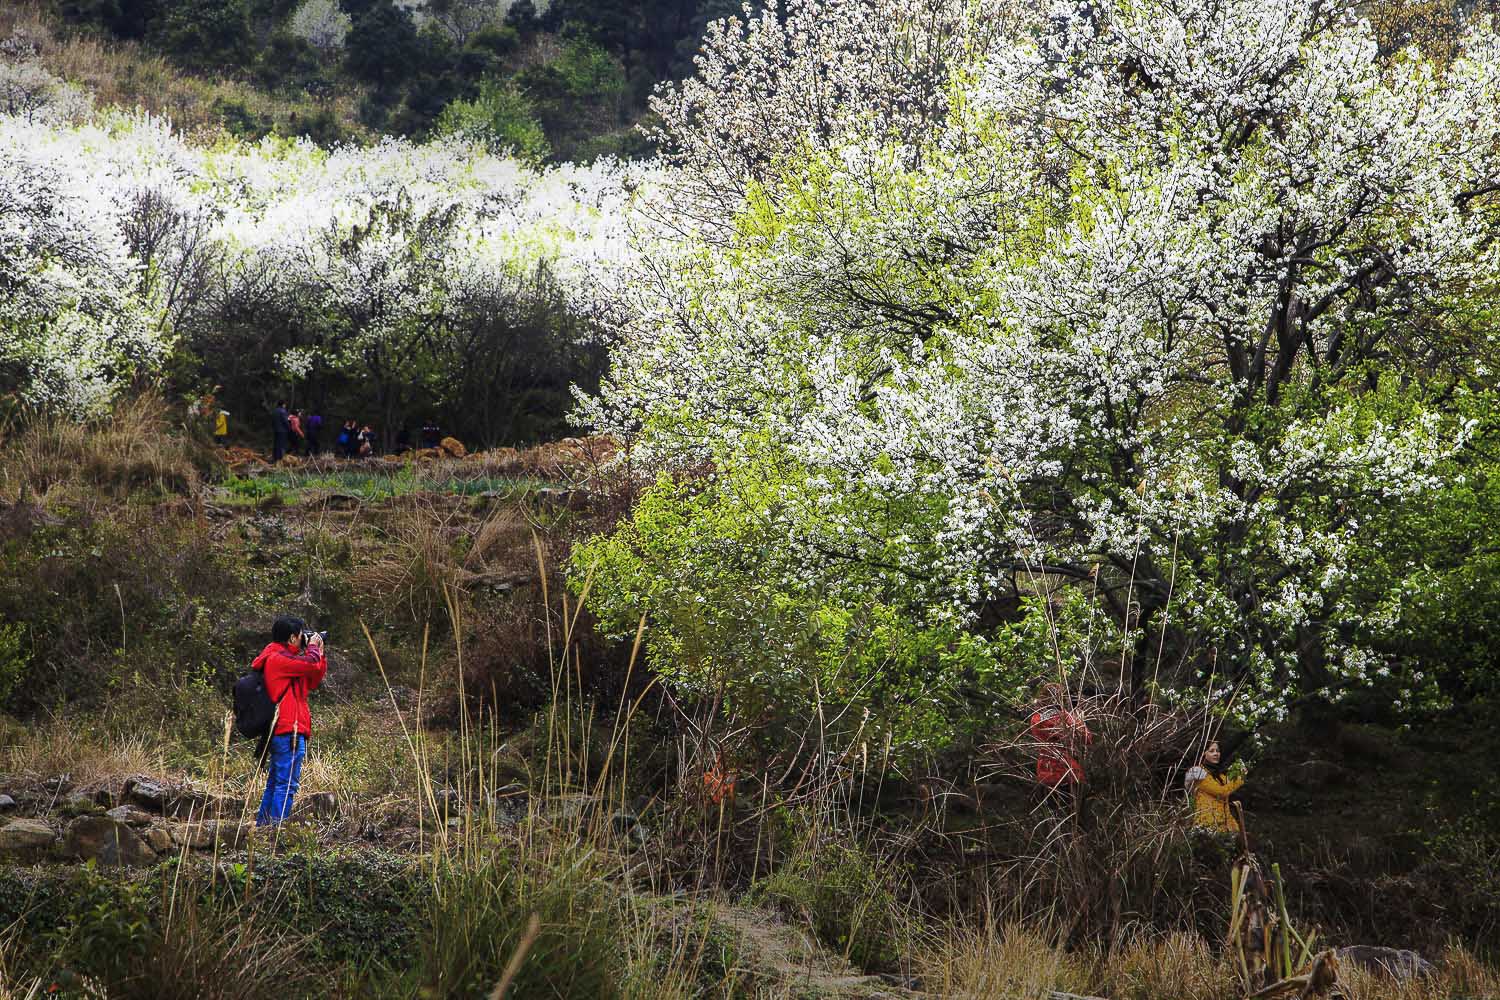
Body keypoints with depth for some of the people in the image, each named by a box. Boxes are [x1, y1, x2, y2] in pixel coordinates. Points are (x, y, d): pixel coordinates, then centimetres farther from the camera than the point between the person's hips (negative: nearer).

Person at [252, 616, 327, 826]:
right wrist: (313, 647, -2)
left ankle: (262, 826, 15)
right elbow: (312, 665, -23)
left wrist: (319, 653, 19)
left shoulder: (276, 658, 22)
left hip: (277, 731, 11)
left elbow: (312, 683, 24)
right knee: (287, 785, -12)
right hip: (289, 730, -11)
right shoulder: (279, 658, -11)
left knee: (274, 783, 13)